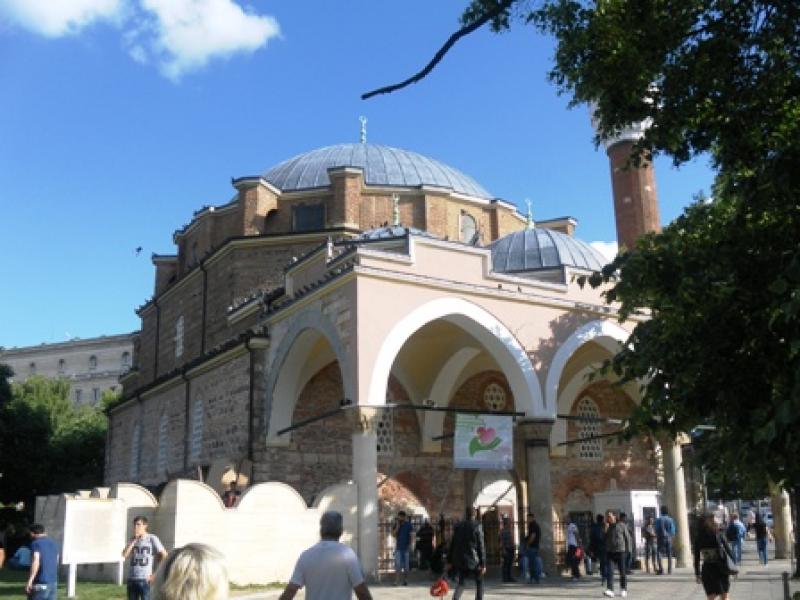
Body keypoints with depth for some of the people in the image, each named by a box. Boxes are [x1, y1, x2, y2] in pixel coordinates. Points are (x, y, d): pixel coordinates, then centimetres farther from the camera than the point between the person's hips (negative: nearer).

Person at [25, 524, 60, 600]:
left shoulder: (36, 543, -8)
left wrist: (30, 581, -21)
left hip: (40, 583, -6)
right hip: (53, 582, 6)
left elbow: (36, 562, -19)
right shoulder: (54, 544, 14)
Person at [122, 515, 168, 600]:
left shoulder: (152, 539, -5)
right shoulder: (133, 540, 10)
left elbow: (164, 556, -6)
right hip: (131, 579, 5)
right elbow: (124, 555, -3)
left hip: (145, 580, -5)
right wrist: (134, 540, -7)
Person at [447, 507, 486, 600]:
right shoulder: (477, 526, -8)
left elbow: (452, 544, 7)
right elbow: (481, 546, -9)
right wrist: (483, 563, -6)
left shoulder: (458, 526, 5)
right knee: (479, 582, 15)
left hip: (459, 560, 4)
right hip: (473, 560, -4)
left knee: (461, 582, 12)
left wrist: (449, 561, 13)